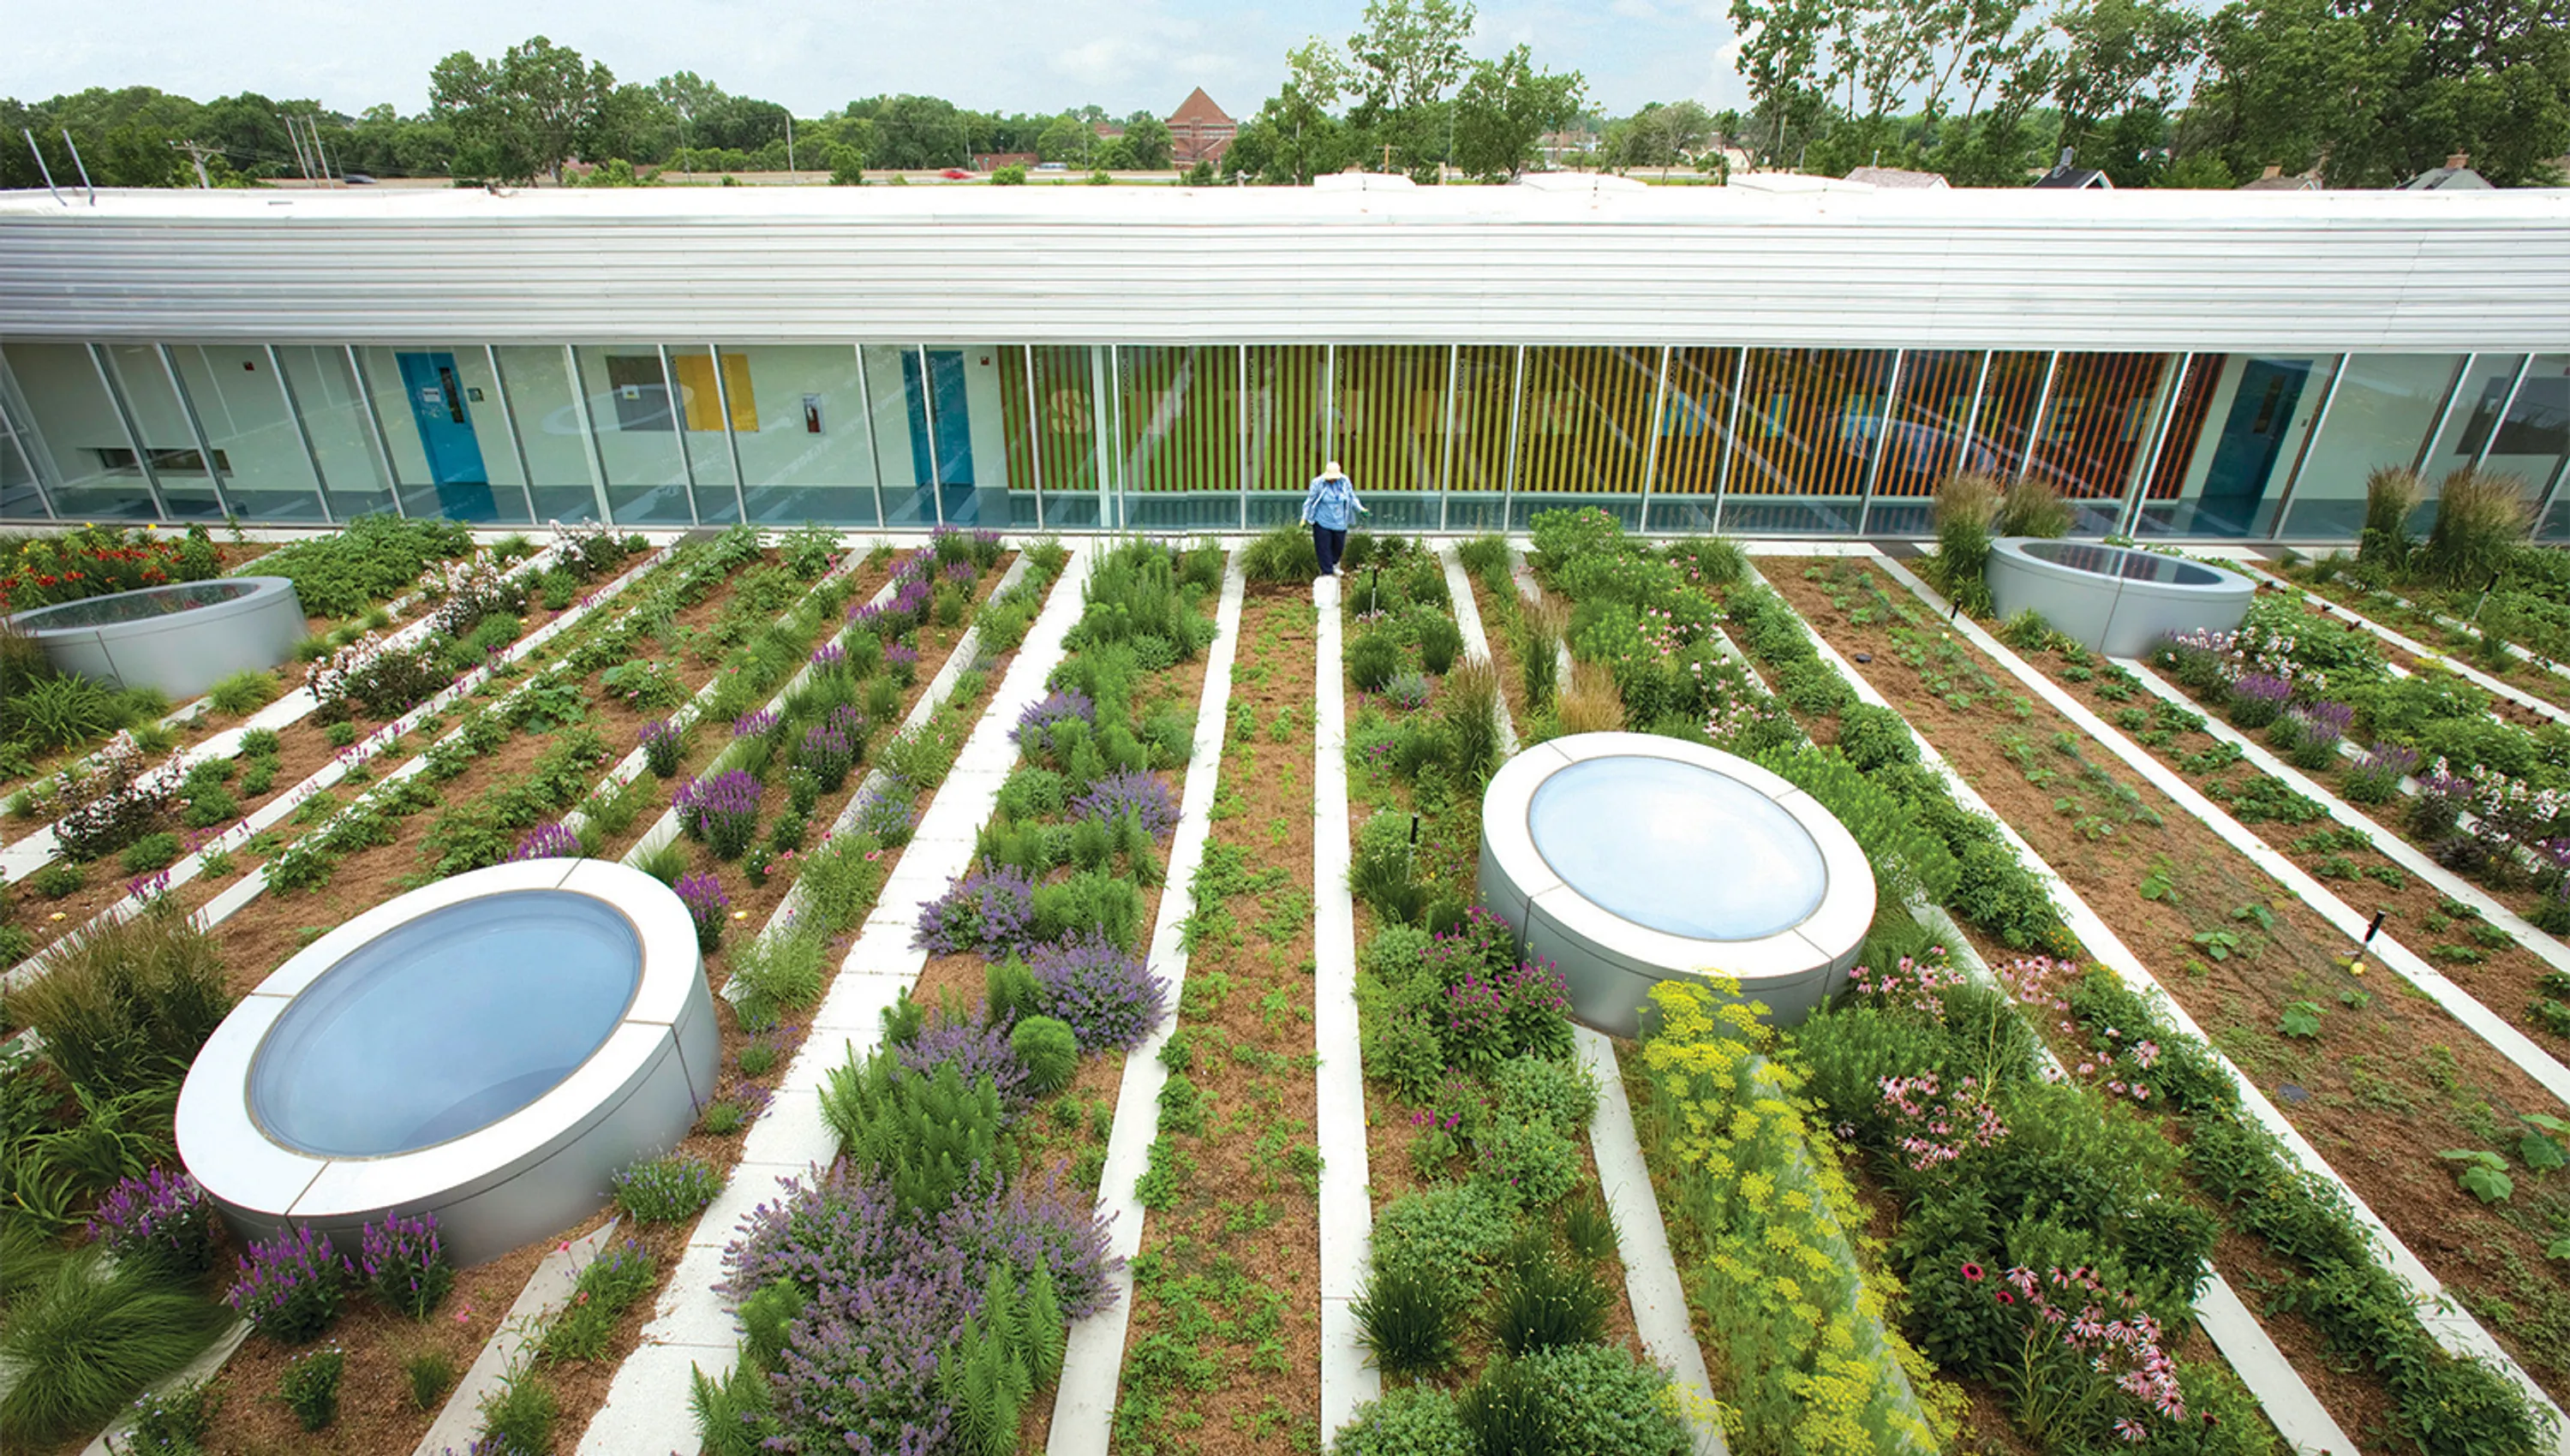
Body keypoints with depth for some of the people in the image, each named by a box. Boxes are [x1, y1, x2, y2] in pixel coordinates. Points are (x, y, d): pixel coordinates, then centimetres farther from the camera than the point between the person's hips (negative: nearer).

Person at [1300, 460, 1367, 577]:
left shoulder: (1344, 482, -3)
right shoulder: (1318, 483, -13)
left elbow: (1352, 497, 11)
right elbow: (1310, 501, -4)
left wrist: (1360, 509, 2)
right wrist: (1305, 518, -4)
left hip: (1339, 522, 4)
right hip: (1322, 522, -4)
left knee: (1338, 545, 15)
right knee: (1323, 548, -2)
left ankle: (1333, 564, 42)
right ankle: (1327, 572, 8)